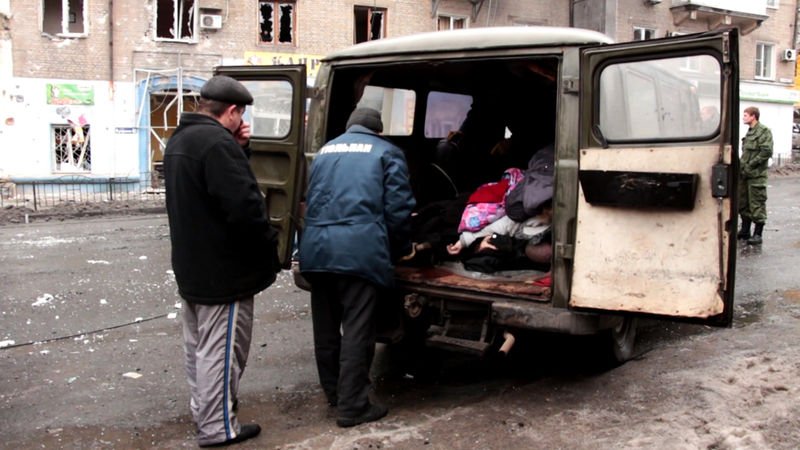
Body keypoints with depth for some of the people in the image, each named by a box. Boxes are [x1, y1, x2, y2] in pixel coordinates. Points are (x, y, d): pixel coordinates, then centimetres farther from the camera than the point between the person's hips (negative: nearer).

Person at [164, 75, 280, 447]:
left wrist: (239, 149, 2)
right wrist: (270, 248, -14)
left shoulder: (179, 140, 11)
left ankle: (202, 408, 36)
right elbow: (244, 206, -28)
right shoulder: (218, 142, -23)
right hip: (223, 271, -10)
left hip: (190, 266, 10)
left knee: (198, 344, 21)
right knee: (220, 349, -1)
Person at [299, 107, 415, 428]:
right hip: (359, 249, -6)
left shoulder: (325, 151, 25)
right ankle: (352, 407, 5)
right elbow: (398, 208, 2)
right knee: (356, 330, 0)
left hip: (316, 248, 6)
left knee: (325, 327, 16)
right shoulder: (387, 152, 9)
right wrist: (400, 250, 16)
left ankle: (334, 393, 32)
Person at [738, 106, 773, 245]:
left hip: (756, 175, -9)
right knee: (743, 203, 14)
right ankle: (745, 231, 24)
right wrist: (742, 165, 10)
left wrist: (751, 165, -17)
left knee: (757, 204, -4)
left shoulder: (764, 131, -9)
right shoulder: (749, 132, 17)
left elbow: (767, 152, -17)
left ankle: (758, 234, 0)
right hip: (744, 174, 9)